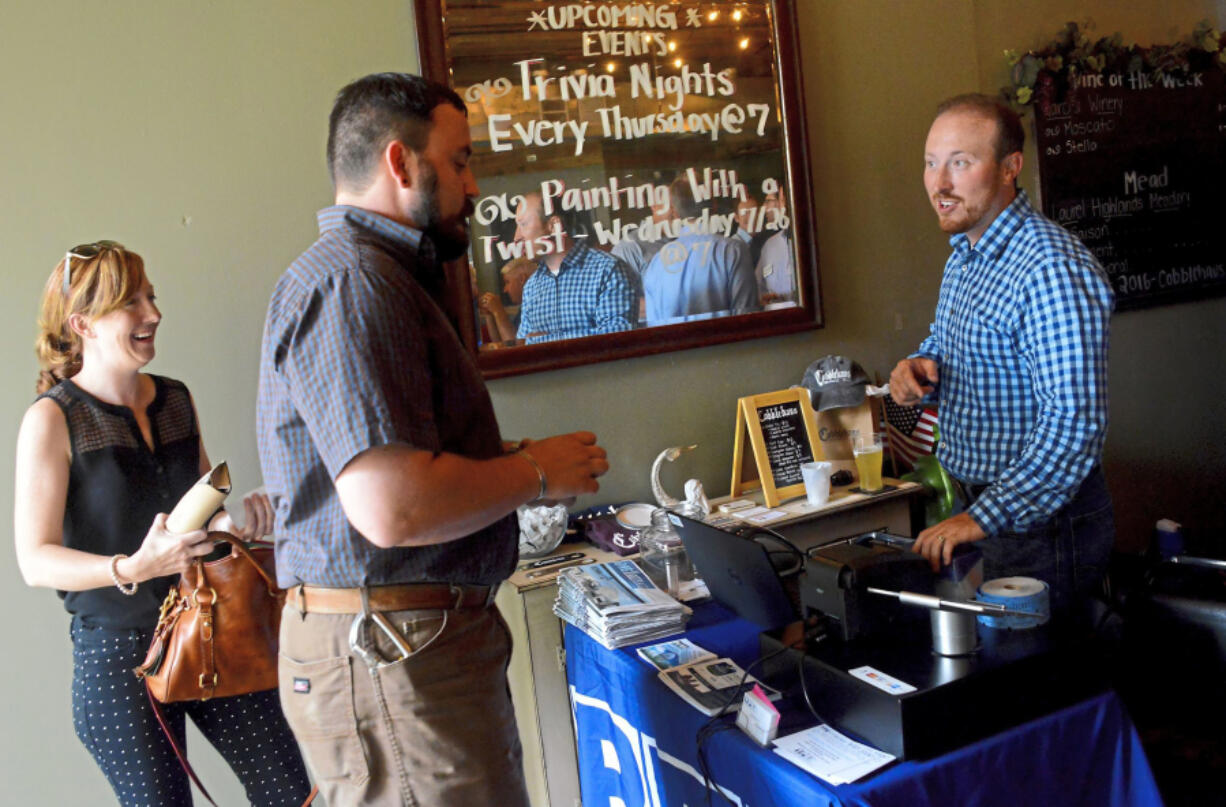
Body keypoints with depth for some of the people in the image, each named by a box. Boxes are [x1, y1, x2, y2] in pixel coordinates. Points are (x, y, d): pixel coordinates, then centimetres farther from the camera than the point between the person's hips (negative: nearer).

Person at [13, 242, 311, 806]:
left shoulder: (175, 401, 8)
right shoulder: (52, 419, -8)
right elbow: (35, 560, -13)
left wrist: (239, 517, -1)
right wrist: (131, 568, -29)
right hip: (119, 654, -5)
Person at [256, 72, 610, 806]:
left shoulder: (385, 278, 19)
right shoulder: (349, 282, -18)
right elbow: (395, 509, -28)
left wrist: (517, 461, 10)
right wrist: (536, 472, -12)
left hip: (425, 636, 10)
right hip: (394, 655, -10)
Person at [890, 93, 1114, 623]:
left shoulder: (1053, 271, -23)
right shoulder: (964, 255, 8)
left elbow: (1074, 423, -29)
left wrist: (983, 518, -31)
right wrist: (920, 369, -2)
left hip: (1042, 518, -9)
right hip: (980, 502, 9)